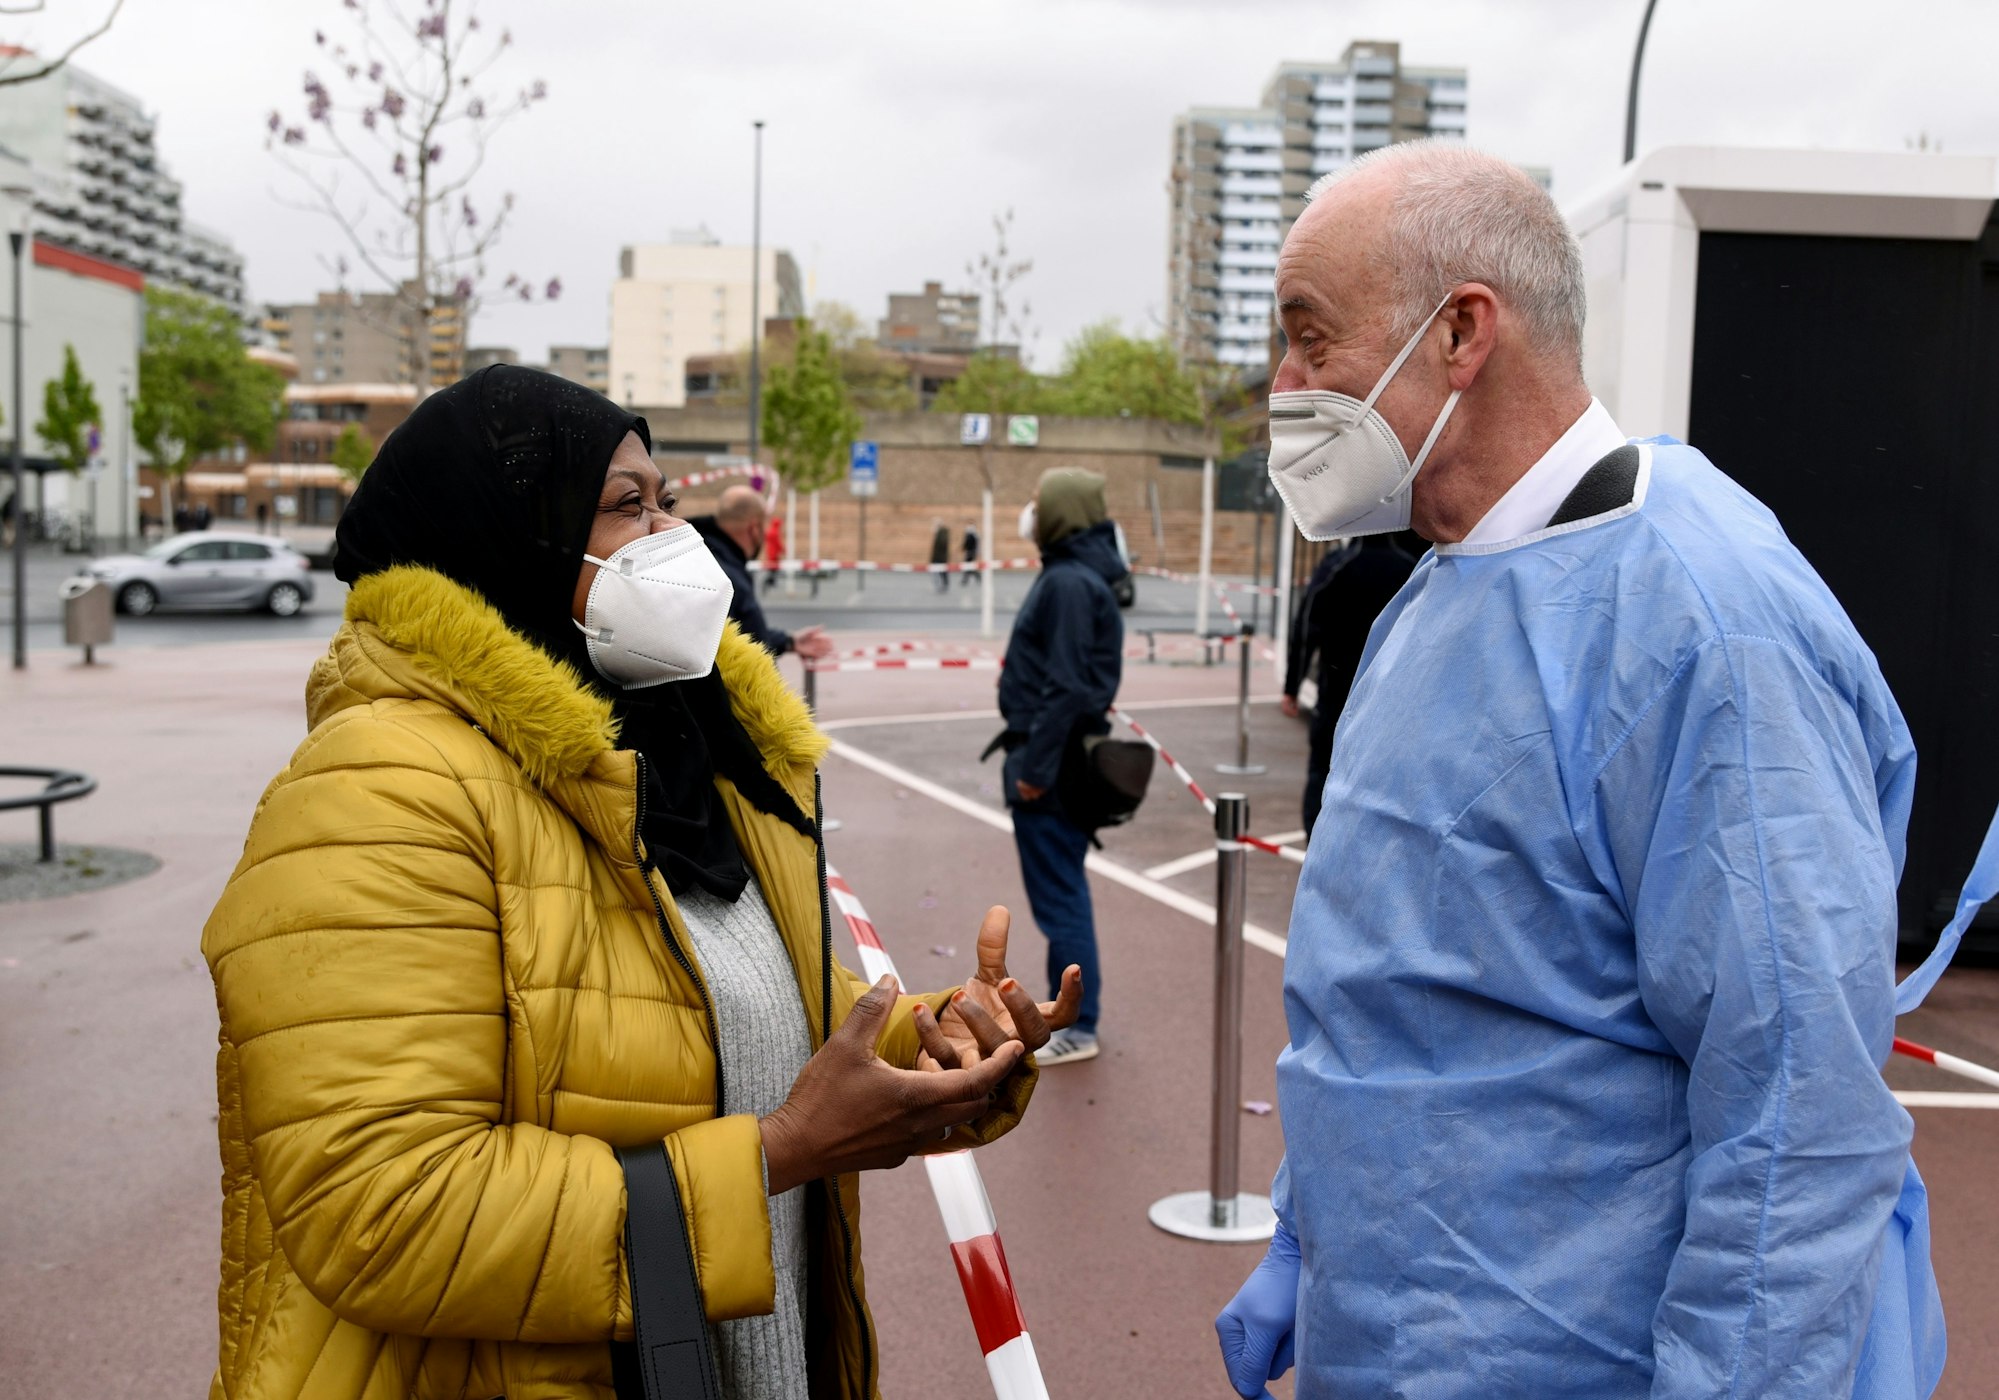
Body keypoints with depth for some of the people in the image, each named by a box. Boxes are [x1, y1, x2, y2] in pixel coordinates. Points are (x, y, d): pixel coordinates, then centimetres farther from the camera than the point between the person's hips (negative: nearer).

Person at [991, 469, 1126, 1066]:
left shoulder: (1067, 583, -18)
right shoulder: (1082, 575, 12)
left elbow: (1066, 687, -23)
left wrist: (1035, 766, -21)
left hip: (1051, 764, -10)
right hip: (1067, 758, 10)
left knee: (1057, 895, -2)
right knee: (1064, 890, 17)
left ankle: (1076, 1029, 5)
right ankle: (1071, 1012, 26)